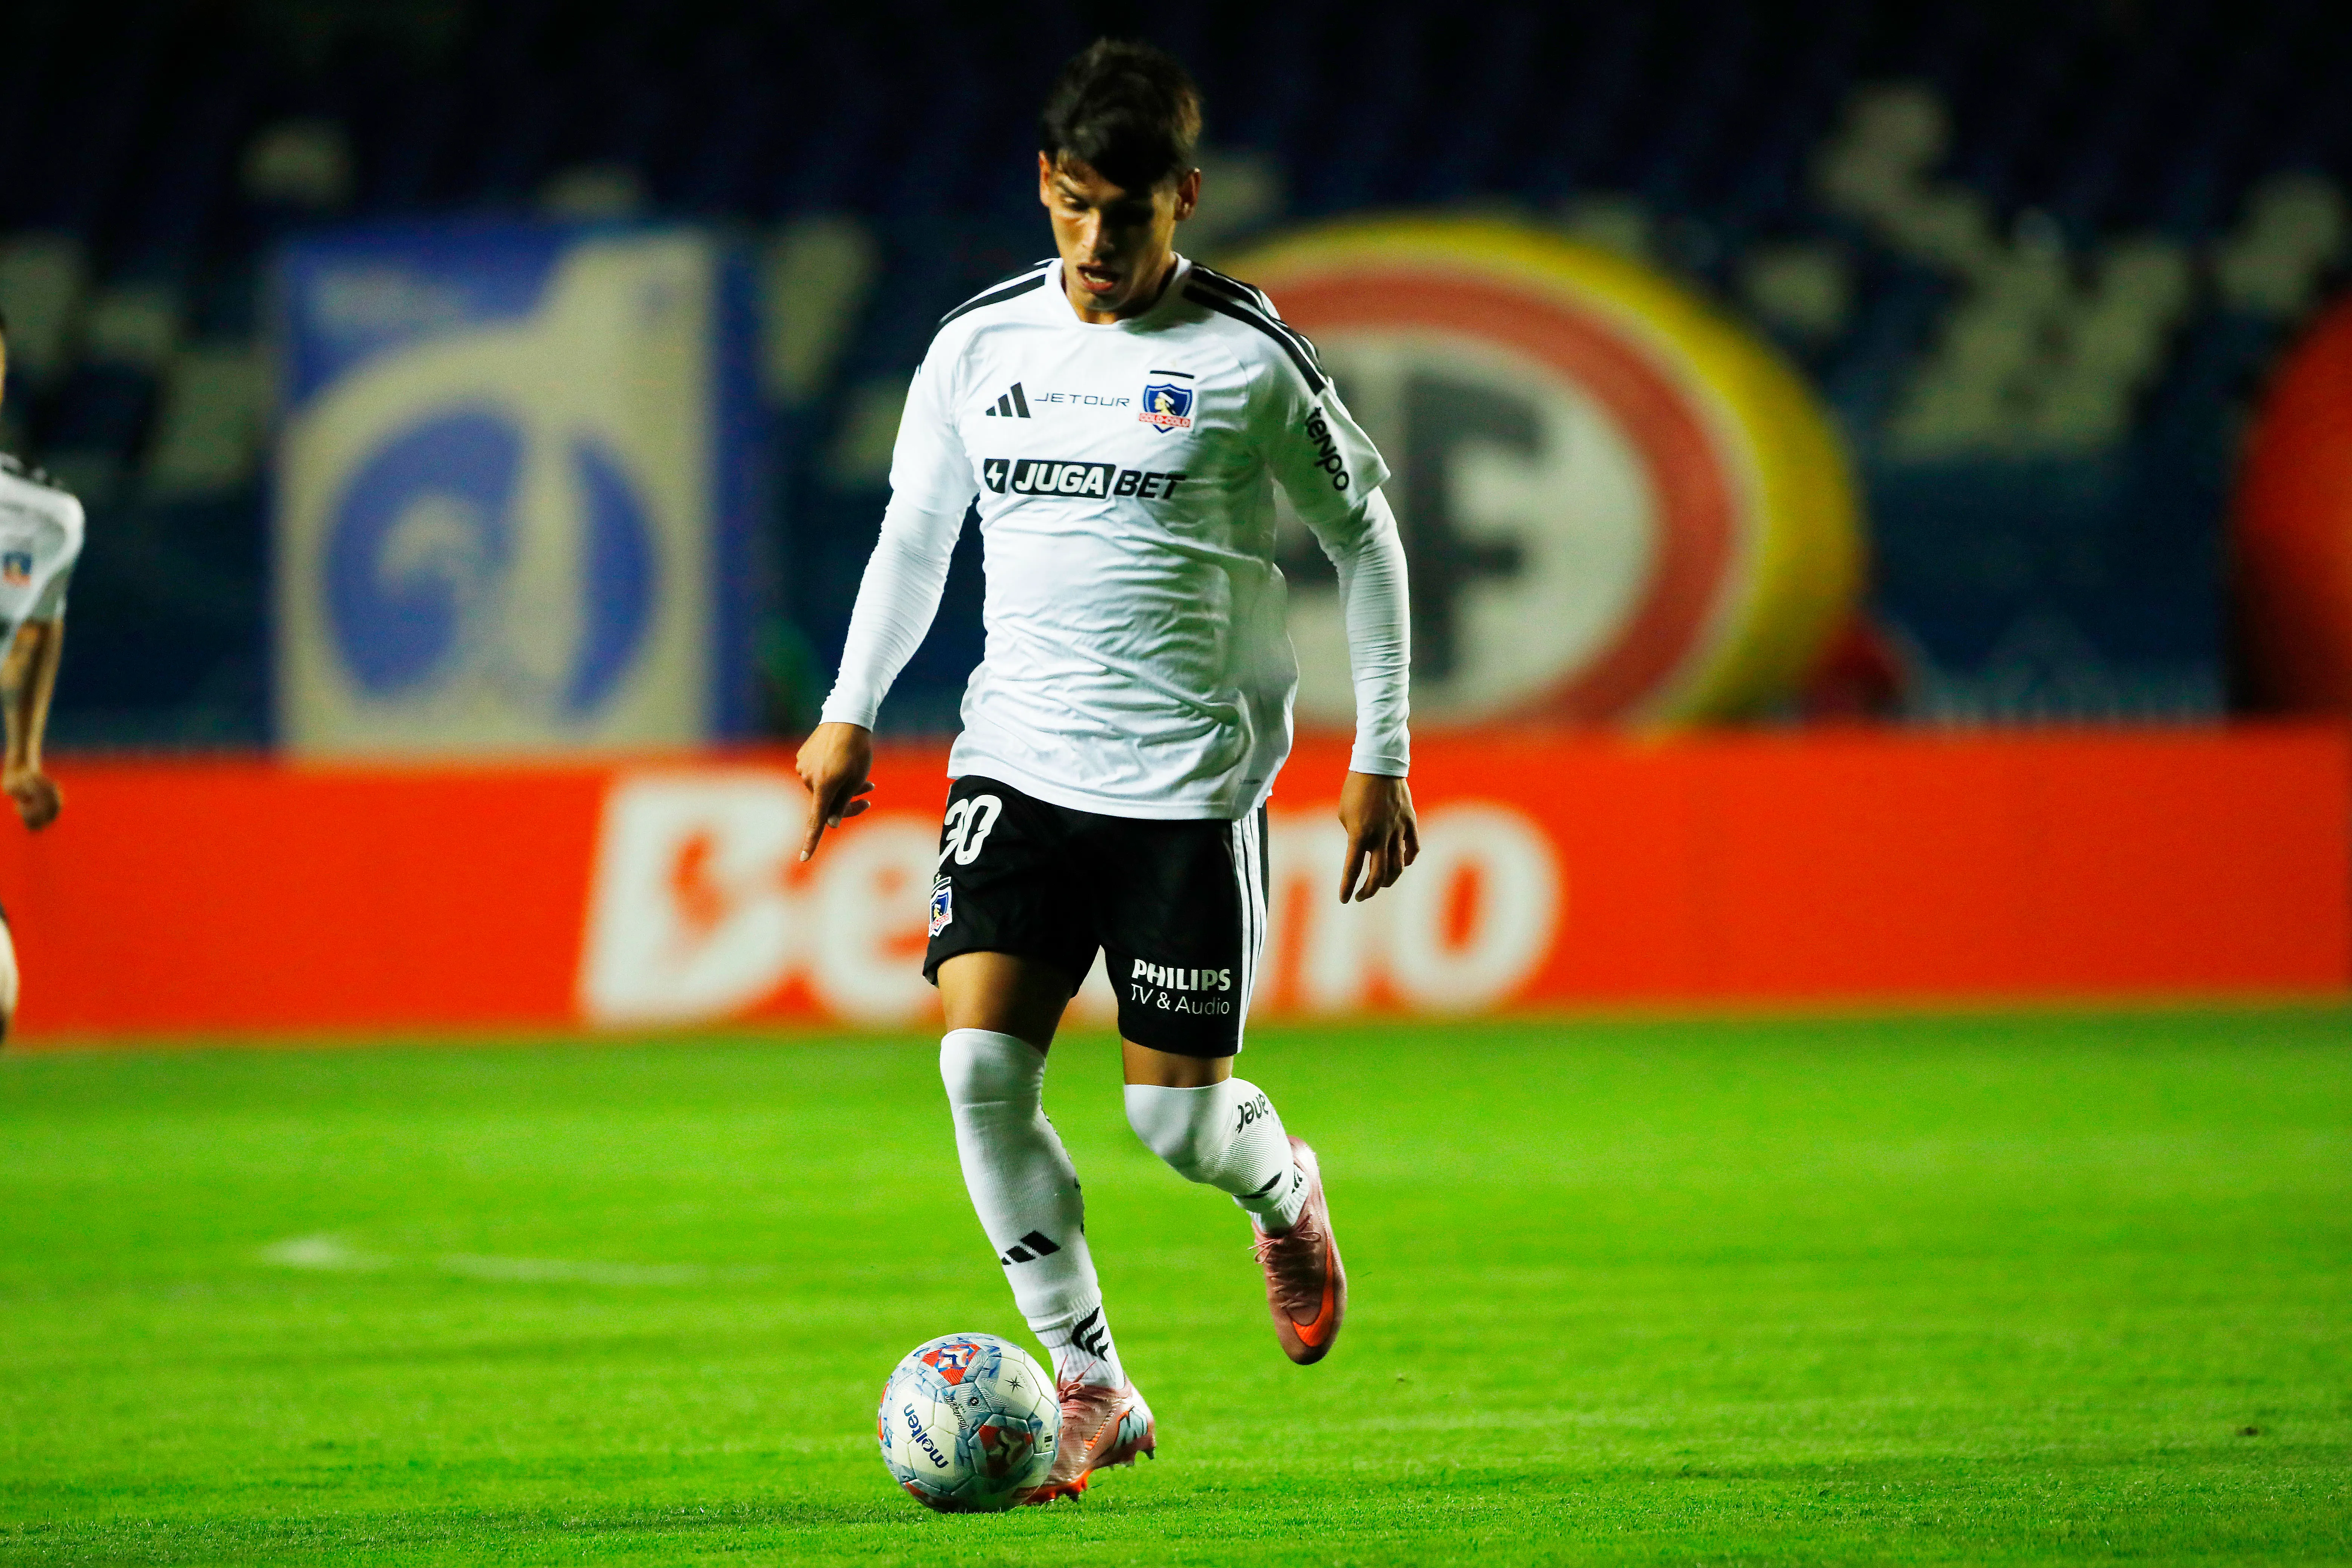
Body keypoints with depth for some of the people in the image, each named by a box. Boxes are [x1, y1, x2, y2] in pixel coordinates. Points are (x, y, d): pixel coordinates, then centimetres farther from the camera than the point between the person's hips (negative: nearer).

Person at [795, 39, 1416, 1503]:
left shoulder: (1250, 357, -6)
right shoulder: (982, 343, 4)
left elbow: (1364, 535, 3)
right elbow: (916, 529, 19)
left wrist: (1381, 760, 1)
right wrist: (849, 713, 14)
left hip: (1191, 780, -3)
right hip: (1017, 763, 3)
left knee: (1178, 1114, -3)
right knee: (982, 1065, -14)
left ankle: (1284, 1190, 35)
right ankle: (1092, 1393, -2)